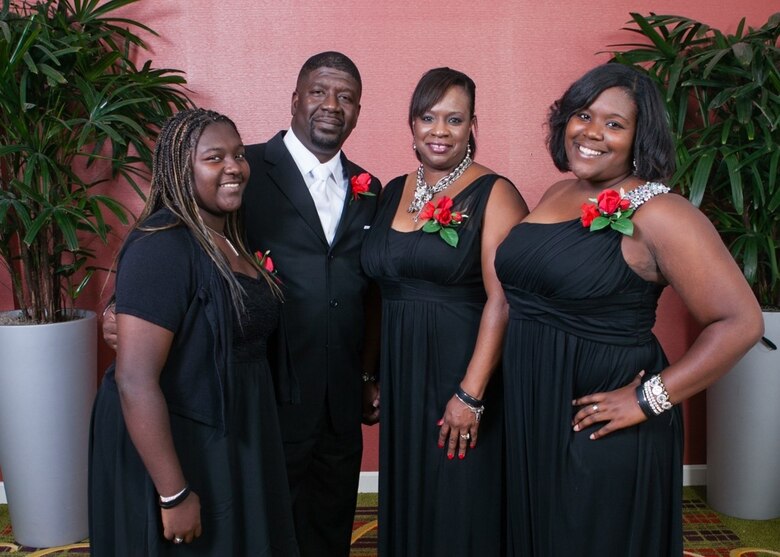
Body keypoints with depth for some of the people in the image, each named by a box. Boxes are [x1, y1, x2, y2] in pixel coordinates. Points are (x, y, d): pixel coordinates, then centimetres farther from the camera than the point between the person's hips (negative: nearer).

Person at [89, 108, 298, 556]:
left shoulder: (229, 239, 4)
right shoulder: (162, 247, -22)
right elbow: (134, 380, -26)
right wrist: (174, 495, -24)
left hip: (230, 443, 8)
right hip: (175, 448, -8)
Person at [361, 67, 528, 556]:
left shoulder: (493, 194, -9)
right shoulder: (393, 192, 9)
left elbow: (502, 300, -16)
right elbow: (384, 284, 12)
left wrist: (471, 394, -20)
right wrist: (376, 376, 7)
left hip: (462, 372, -5)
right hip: (400, 374, 6)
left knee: (460, 508, 8)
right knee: (406, 502, 18)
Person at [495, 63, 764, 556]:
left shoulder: (658, 213, -15)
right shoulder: (557, 195, 6)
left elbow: (740, 322, -18)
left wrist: (649, 400, -19)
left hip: (603, 427, -6)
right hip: (531, 413, 7)